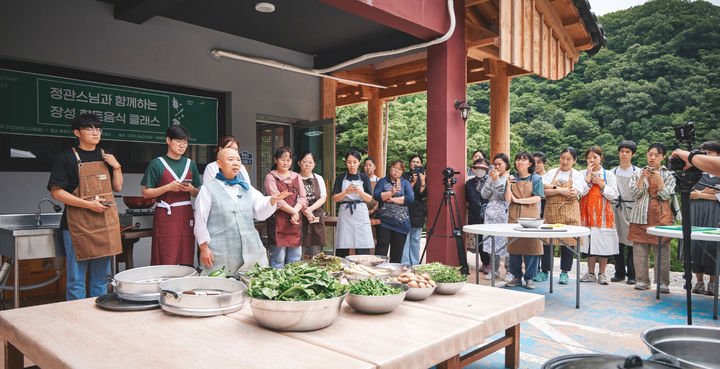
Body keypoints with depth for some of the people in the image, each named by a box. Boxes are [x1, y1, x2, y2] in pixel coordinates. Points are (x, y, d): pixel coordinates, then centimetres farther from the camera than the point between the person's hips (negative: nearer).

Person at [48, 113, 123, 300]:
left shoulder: (106, 157, 14)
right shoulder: (66, 158, -3)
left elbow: (117, 188, 18)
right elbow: (56, 192, -9)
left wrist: (117, 167, 2)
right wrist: (89, 204, -16)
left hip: (106, 223, 5)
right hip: (78, 226, -5)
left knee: (101, 276, 13)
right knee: (76, 279, 0)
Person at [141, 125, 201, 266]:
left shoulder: (190, 164, 14)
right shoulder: (157, 164, 1)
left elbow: (197, 194, 19)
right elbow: (146, 193, -1)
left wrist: (190, 189, -3)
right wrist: (168, 187, -13)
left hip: (186, 216, 4)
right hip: (165, 217, -4)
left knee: (186, 261, 1)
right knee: (165, 261, -7)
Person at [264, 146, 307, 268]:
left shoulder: (296, 177, 16)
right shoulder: (270, 177, 0)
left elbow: (303, 198, 9)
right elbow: (277, 200, -10)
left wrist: (296, 211, -9)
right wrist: (293, 211, -9)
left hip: (295, 222, 5)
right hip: (278, 221, -5)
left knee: (295, 258, 7)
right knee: (278, 257, -4)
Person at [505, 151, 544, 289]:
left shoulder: (536, 179, 3)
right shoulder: (512, 178, 10)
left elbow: (537, 198, -8)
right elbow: (508, 199, 2)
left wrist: (518, 200, -11)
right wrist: (508, 185, -12)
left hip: (531, 217, -3)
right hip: (514, 216, 3)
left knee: (531, 245, -3)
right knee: (514, 246, 3)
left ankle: (529, 278, 8)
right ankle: (516, 277, 14)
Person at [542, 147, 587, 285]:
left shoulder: (578, 175, 7)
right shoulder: (551, 173, 12)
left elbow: (574, 193, -9)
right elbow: (544, 192, -1)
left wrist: (552, 187, -7)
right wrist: (560, 190, -11)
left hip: (569, 213, -1)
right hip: (551, 211, 1)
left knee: (568, 241, -1)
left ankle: (564, 272, 10)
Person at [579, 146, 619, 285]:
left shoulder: (608, 175, 4)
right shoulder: (583, 174, 6)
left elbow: (614, 195, -3)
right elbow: (580, 192, -9)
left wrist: (600, 183, -12)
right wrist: (589, 176, -11)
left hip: (603, 214, -1)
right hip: (587, 213, 1)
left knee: (603, 243, 1)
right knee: (589, 242, 5)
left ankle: (602, 274, 12)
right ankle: (591, 273, 15)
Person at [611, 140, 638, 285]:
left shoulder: (637, 172, 2)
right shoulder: (613, 172, 12)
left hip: (632, 209, -3)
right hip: (616, 208, 3)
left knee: (632, 242, -3)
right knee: (617, 242, 4)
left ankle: (632, 275, 5)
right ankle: (619, 273, 14)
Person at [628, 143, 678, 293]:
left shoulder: (669, 175, 10)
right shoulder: (638, 173, 12)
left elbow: (666, 195, -1)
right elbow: (635, 194, 3)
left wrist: (658, 178, -12)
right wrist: (642, 178, -10)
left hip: (661, 216, -1)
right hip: (641, 216, 1)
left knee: (662, 250, -5)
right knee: (639, 249, 0)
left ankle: (663, 283, 4)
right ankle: (642, 280, 11)